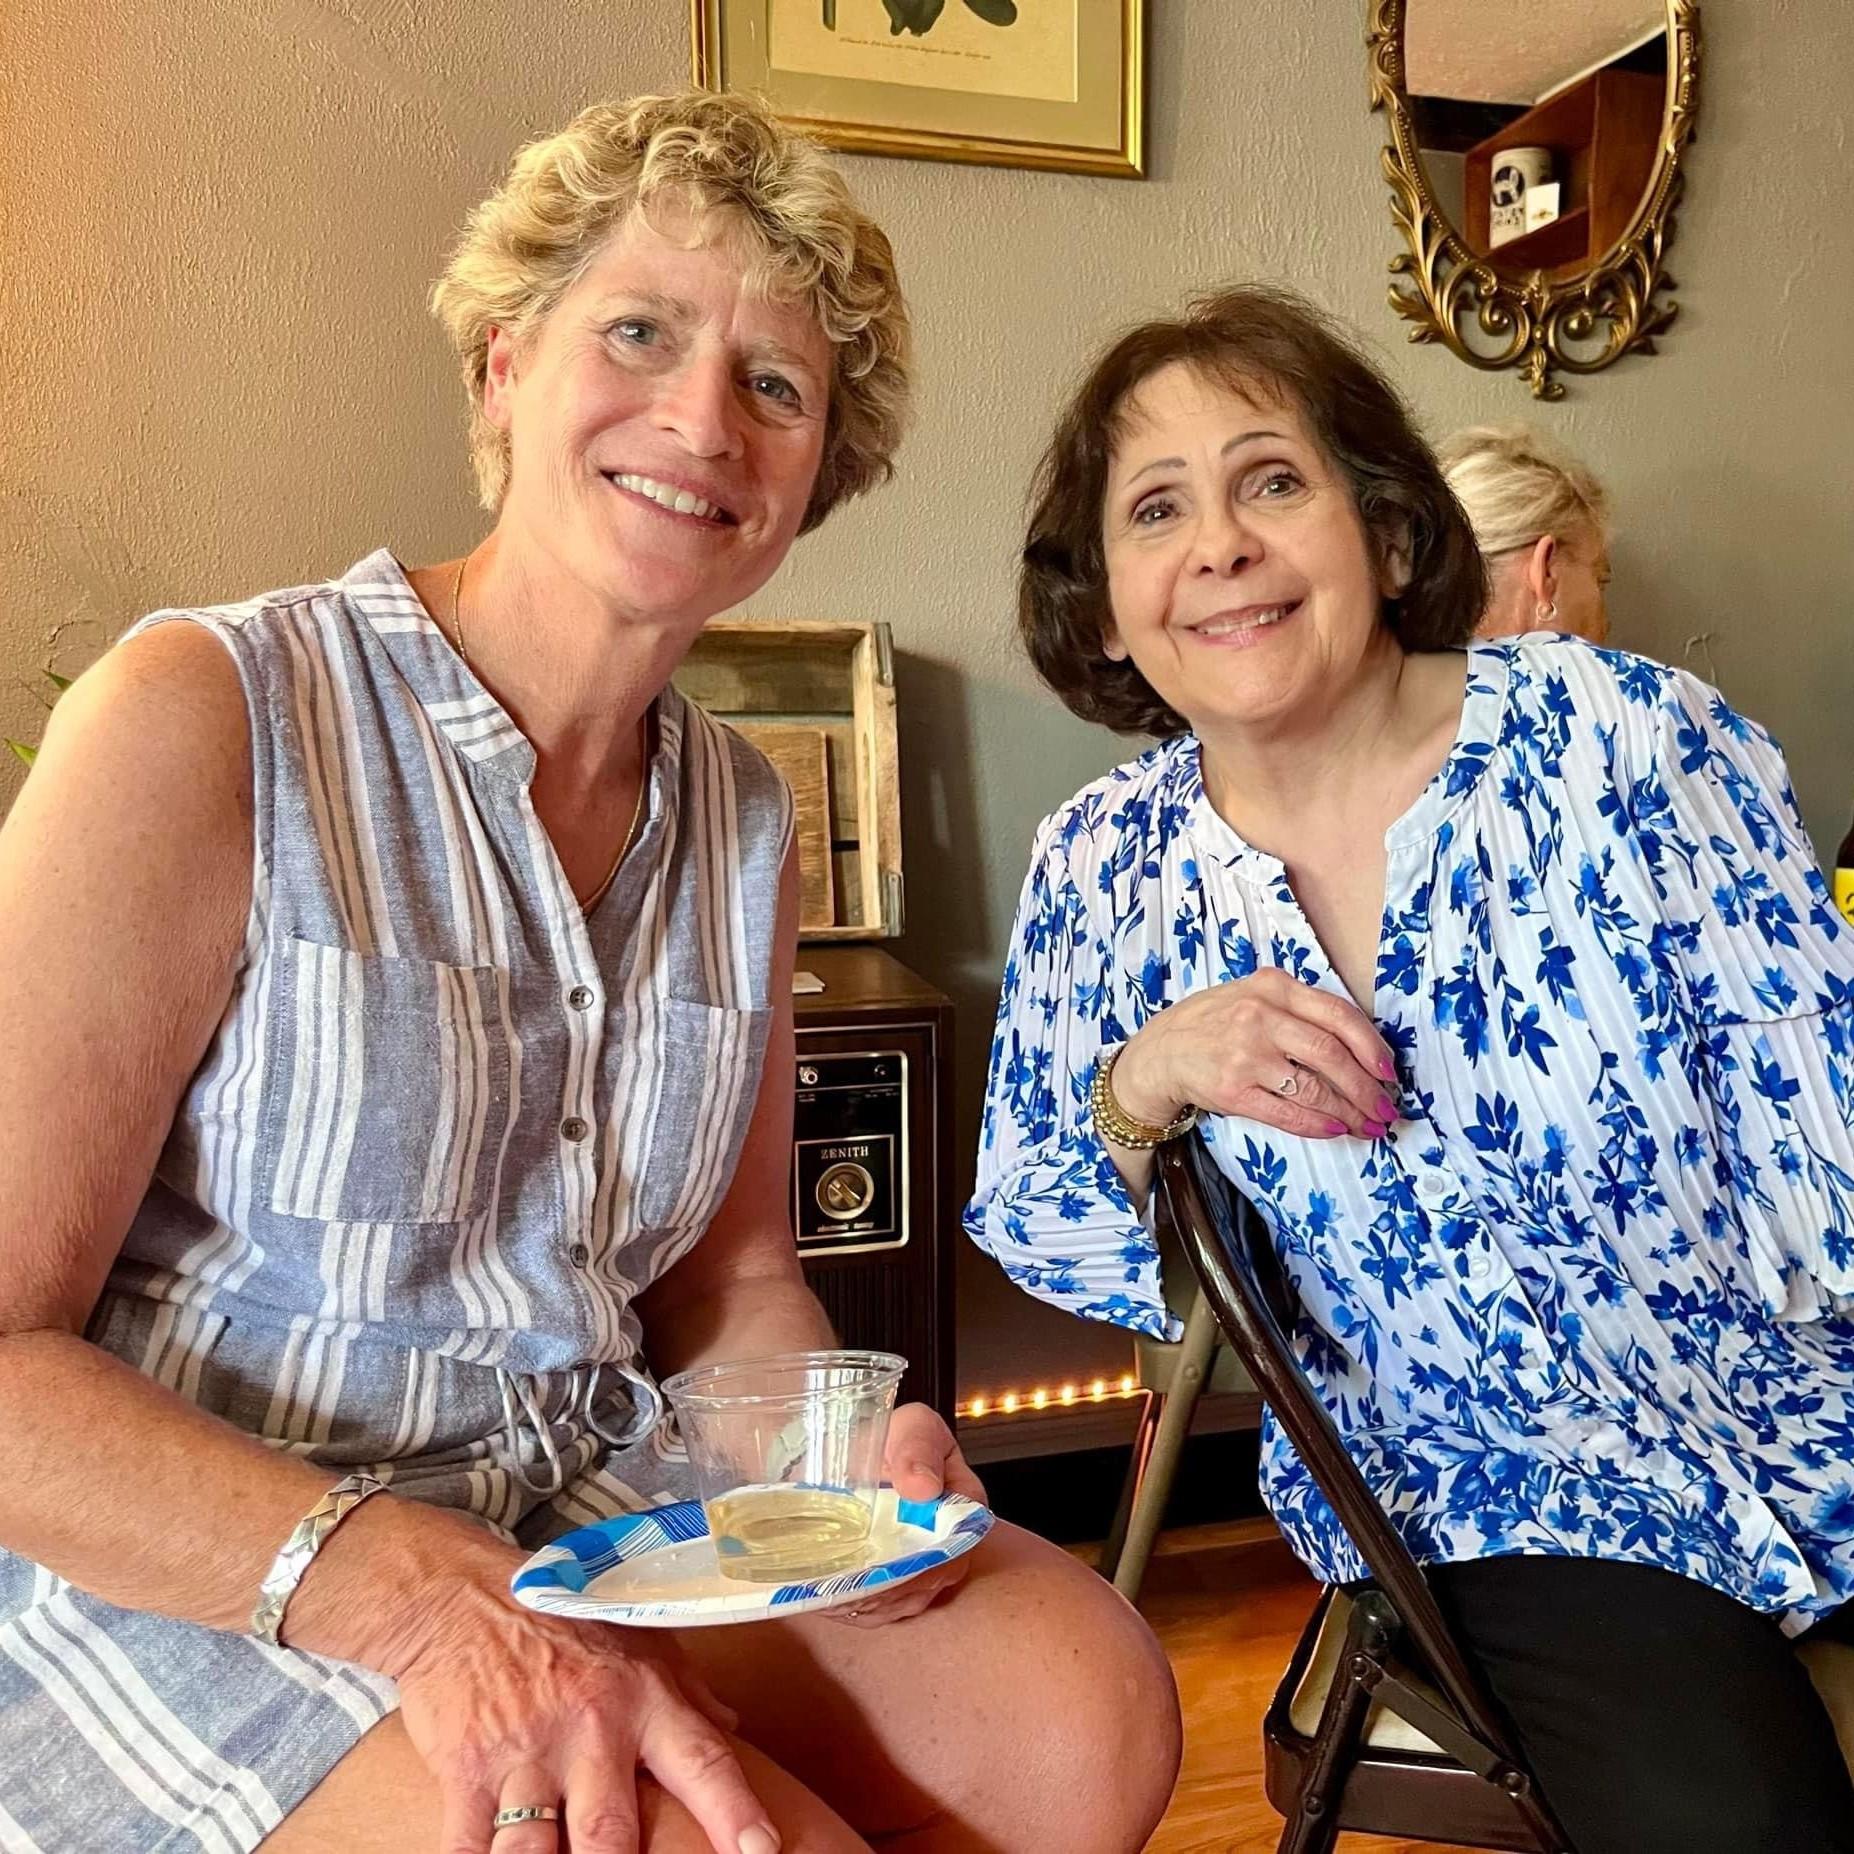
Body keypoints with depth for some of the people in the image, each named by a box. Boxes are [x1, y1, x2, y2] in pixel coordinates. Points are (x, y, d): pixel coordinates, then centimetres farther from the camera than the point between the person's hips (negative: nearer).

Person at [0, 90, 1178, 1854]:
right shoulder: (205, 717, -12)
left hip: (592, 1501, 5)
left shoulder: (742, 818, 7)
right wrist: (417, 1594, -27)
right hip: (174, 1573, -5)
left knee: (1083, 1707, -18)